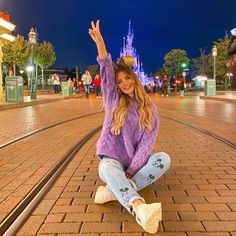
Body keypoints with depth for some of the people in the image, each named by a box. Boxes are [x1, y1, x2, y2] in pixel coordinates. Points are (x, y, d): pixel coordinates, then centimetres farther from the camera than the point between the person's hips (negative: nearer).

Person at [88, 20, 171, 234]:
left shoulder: (149, 107, 1)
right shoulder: (113, 100, 3)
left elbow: (147, 142, -8)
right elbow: (106, 72, -14)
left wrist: (132, 171, -19)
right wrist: (99, 42, -27)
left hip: (136, 162, 1)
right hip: (112, 159, -1)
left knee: (164, 159, -28)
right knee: (109, 169, -37)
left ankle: (114, 191, -35)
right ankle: (141, 209, -62)